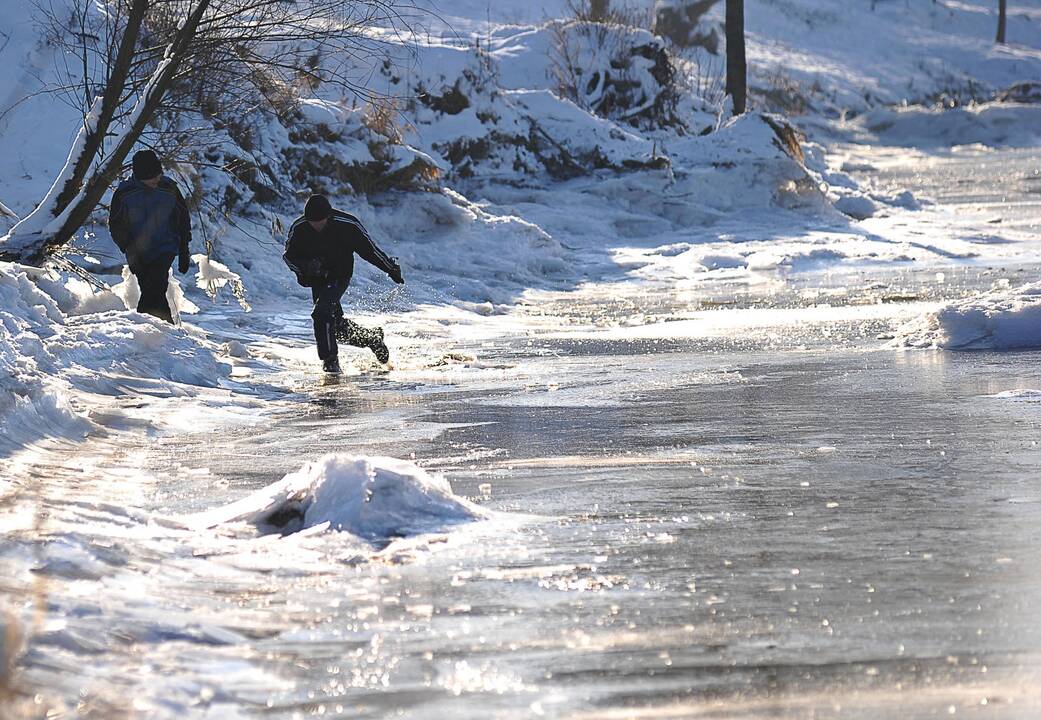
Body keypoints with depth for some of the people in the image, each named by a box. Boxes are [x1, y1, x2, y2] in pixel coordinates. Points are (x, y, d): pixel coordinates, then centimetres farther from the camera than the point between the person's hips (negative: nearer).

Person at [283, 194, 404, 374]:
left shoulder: (348, 225, -20)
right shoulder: (298, 229, -14)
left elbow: (368, 249, -7)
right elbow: (289, 256, -2)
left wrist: (392, 269, 1)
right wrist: (304, 267, -23)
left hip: (340, 276, -4)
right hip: (317, 280, 4)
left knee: (321, 313, -25)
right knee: (336, 323, 8)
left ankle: (330, 360, -17)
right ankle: (372, 337, 32)